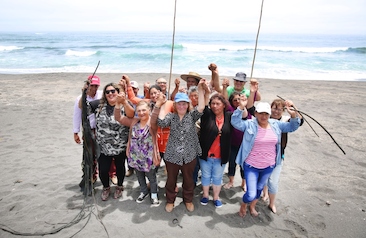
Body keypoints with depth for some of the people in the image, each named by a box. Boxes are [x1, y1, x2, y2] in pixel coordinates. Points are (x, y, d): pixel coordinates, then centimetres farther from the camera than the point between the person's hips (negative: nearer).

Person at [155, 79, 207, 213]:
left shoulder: (192, 116, -2)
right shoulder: (171, 116, -2)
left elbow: (201, 108, -20)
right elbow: (161, 122, -21)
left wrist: (200, 89, -24)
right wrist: (162, 105, -16)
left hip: (189, 155, 0)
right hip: (172, 155, 0)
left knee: (188, 180, 18)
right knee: (171, 180, 17)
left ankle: (188, 200, 42)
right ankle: (170, 201, 39)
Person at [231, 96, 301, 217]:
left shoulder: (276, 124, -2)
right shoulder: (249, 124, -14)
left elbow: (292, 127, 0)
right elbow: (235, 122, -26)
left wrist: (293, 115, -19)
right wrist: (241, 107, -38)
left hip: (269, 166, 4)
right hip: (251, 166, -4)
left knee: (259, 189, 25)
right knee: (251, 194, -4)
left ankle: (252, 207, 54)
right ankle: (243, 205, 32)